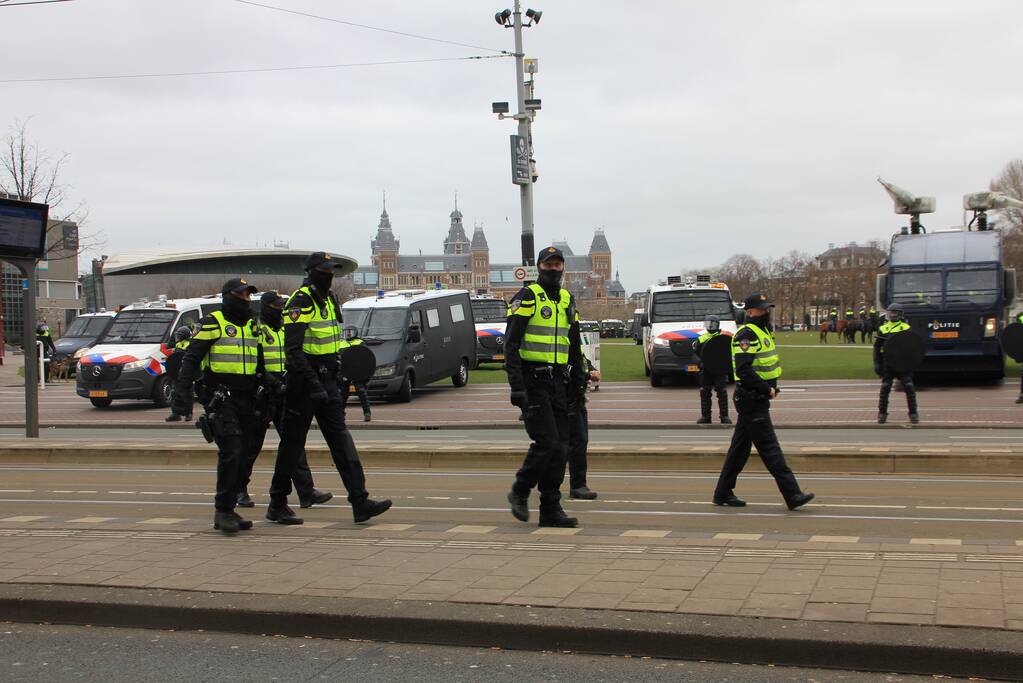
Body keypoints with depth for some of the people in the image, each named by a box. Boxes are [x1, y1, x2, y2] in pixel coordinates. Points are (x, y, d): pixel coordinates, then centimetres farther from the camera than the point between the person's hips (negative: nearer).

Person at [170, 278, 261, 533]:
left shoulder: (251, 326, 17)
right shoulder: (212, 323, -3)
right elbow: (191, 359, -8)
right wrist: (182, 393, -18)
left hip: (246, 399, 7)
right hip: (221, 398, -7)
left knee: (242, 453, 7)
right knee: (230, 453, -15)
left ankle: (227, 511, 16)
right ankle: (223, 511, -8)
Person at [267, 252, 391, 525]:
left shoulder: (328, 299, 15)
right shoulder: (301, 301, -14)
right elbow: (293, 349, -21)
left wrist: (339, 378, 22)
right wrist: (312, 384, -26)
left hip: (326, 380, 8)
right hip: (304, 381, -8)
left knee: (341, 438, 1)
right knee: (293, 443, 2)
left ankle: (360, 502, -3)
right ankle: (277, 505, 15)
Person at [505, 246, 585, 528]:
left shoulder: (567, 300, 16)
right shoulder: (527, 297, -5)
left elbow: (575, 346, 23)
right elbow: (511, 344, -11)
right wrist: (516, 386, -19)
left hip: (557, 382, 7)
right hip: (533, 381, -7)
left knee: (560, 448, 4)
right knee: (546, 443, -14)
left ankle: (551, 510, 10)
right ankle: (519, 492, 7)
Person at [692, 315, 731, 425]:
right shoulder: (701, 339, 7)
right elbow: (695, 353, 7)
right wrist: (700, 362, -10)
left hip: (720, 370, -2)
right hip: (705, 371, 2)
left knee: (722, 393, -2)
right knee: (705, 393, 5)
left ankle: (724, 416, 4)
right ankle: (705, 416, 13)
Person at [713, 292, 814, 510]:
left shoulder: (763, 331, 17)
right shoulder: (746, 334, -16)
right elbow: (743, 370, -24)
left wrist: (772, 387, 12)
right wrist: (767, 389, -18)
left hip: (758, 398, 10)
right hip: (751, 400, -10)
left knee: (740, 447, 13)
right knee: (769, 447, -9)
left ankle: (723, 493, 20)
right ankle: (792, 495, -9)